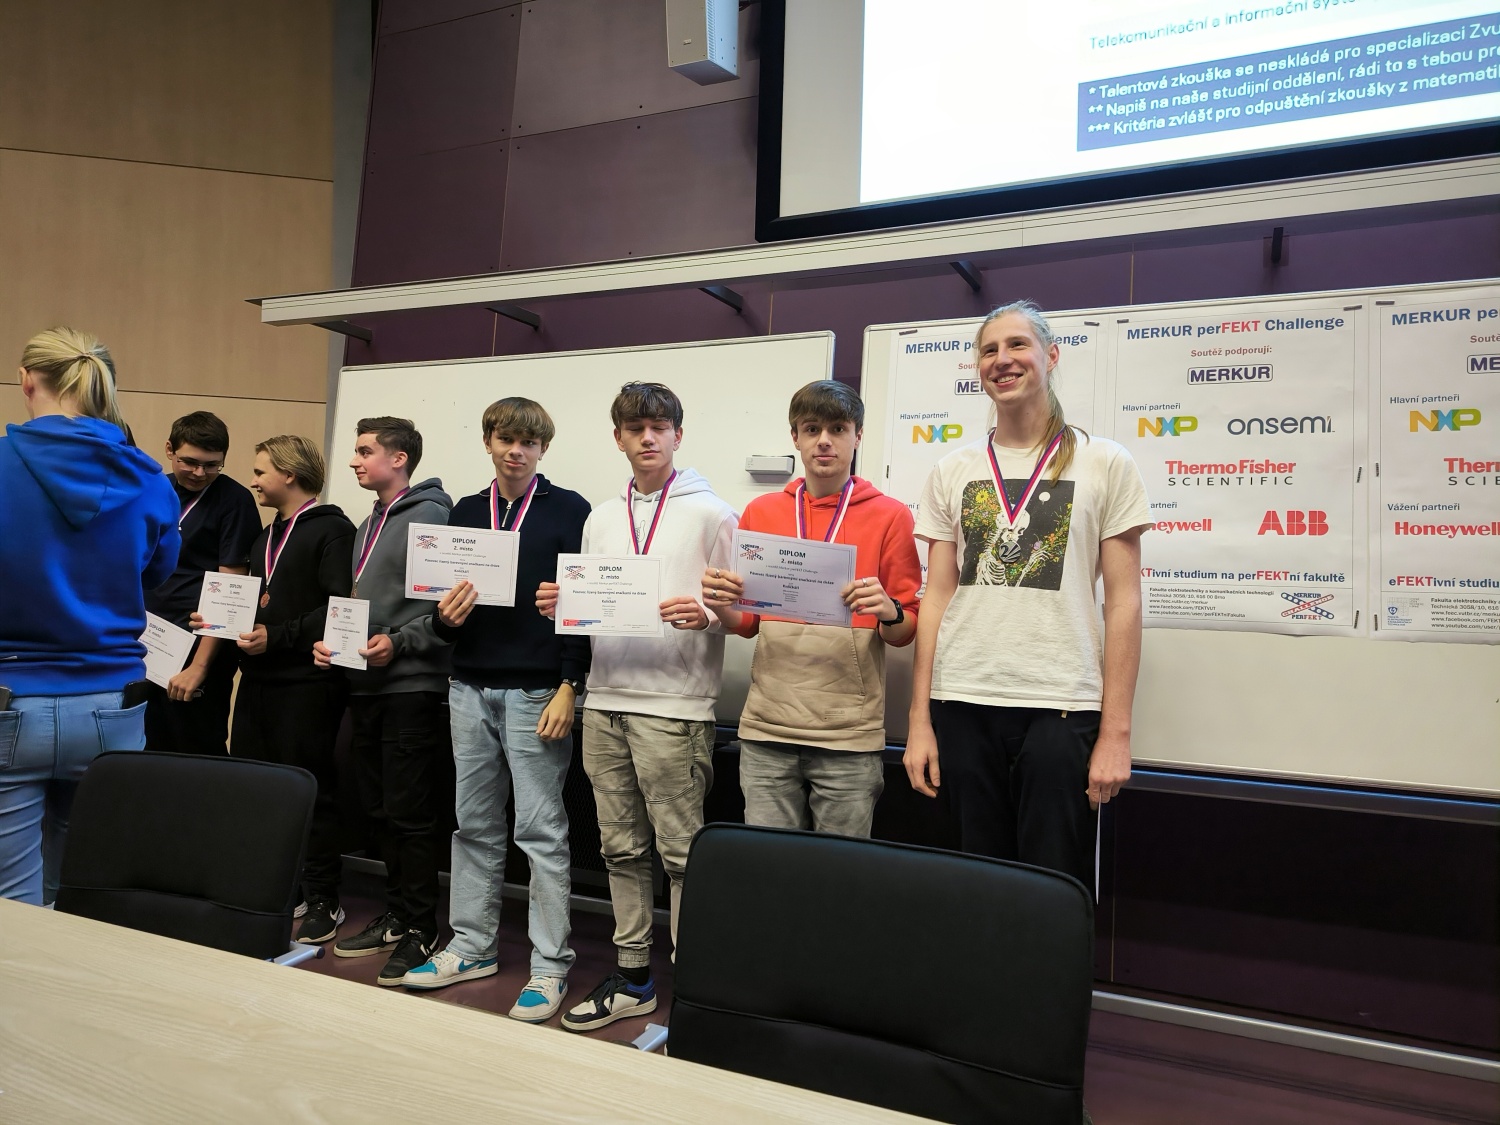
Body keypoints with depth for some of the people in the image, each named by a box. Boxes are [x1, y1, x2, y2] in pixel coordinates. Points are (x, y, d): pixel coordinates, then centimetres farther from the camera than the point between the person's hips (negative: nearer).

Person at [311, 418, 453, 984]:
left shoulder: (430, 517, -9)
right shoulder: (367, 527, 19)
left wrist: (399, 644, -21)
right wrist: (330, 640, 7)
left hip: (411, 688, -9)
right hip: (365, 686, 9)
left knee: (410, 814, -3)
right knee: (380, 810, 14)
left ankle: (421, 930, 8)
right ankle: (396, 914, 26)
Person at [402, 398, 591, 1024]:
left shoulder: (569, 512, -2)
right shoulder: (465, 513, 14)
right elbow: (446, 602, 19)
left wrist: (568, 688, -13)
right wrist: (446, 615, -5)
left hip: (536, 691, -5)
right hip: (470, 689, 6)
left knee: (541, 828, -1)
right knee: (474, 824, 13)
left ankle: (549, 965, 9)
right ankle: (472, 946, 27)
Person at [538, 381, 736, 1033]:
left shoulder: (710, 513, 1)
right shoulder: (601, 519, 18)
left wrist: (705, 613, -22)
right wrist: (563, 605, 1)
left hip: (674, 704, -6)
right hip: (604, 699, 6)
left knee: (681, 851, -3)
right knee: (621, 847, 13)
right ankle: (632, 976, 25)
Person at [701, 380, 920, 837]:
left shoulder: (890, 515, 1)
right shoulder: (761, 512, 9)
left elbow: (907, 630, 3)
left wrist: (888, 612, -18)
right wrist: (722, 605, -7)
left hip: (850, 734, -2)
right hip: (766, 731, 2)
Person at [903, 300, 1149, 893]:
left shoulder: (1104, 463, 3)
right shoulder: (953, 471, 10)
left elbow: (1123, 601, 0)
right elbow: (937, 596, 8)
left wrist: (1116, 732, -5)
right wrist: (919, 721, 3)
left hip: (1062, 708, -2)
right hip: (962, 706, 3)